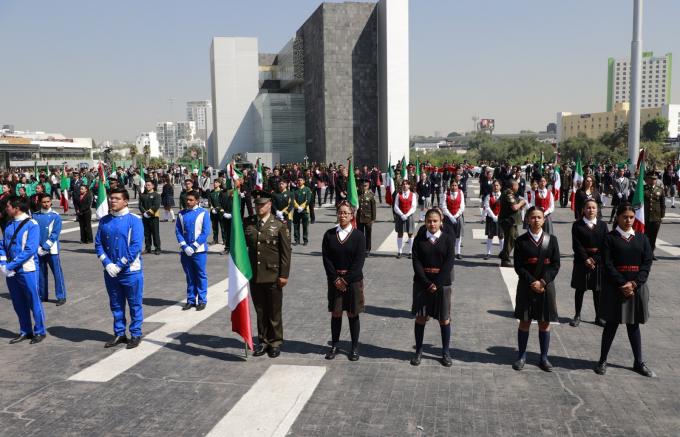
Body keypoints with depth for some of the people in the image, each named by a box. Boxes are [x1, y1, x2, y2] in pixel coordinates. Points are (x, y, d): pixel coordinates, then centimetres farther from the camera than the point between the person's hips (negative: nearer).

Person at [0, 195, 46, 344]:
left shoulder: (32, 224, -11)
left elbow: (30, 250, -18)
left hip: (27, 270, -6)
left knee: (34, 302, 3)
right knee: (18, 303, 14)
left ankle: (40, 332, 15)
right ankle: (25, 331, 26)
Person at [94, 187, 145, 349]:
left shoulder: (134, 220, -9)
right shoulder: (104, 221, 5)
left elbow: (136, 246, -15)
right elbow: (98, 244, 6)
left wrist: (120, 266, -16)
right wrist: (107, 264, -8)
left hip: (131, 271, -5)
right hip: (110, 271, 5)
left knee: (135, 305, 5)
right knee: (116, 305, 15)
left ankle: (136, 335, 18)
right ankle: (119, 334, 28)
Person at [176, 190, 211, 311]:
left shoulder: (203, 213, -3)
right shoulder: (181, 214, 6)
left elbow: (205, 232, -8)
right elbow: (178, 231, 4)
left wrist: (194, 246, -13)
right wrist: (185, 246, -9)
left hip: (199, 250, -3)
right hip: (185, 250, 3)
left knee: (201, 276, 3)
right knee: (189, 276, 10)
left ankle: (202, 300, 10)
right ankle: (191, 300, 18)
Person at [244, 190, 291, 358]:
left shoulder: (279, 225, -5)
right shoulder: (247, 223, 4)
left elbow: (286, 252, -5)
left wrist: (284, 275, -9)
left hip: (273, 276, -3)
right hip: (254, 275, 3)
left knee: (274, 311, 8)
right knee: (260, 311, 13)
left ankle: (275, 342, 21)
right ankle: (263, 341, 25)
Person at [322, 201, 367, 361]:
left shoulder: (358, 236, -4)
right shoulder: (329, 234, 1)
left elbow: (359, 260, -9)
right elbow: (326, 258, -2)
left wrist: (346, 279, -13)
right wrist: (335, 279, -9)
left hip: (353, 280, -2)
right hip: (334, 280, 2)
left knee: (352, 314, 6)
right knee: (335, 313, 8)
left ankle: (355, 347, 18)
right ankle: (334, 345, 21)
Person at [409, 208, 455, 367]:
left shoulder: (448, 238, -2)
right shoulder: (419, 239, 0)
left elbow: (449, 262, -8)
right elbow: (416, 261, -6)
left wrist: (437, 283, -14)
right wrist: (427, 282, -15)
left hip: (442, 283, 0)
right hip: (422, 282, 1)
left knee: (444, 319, 7)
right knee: (420, 317, 5)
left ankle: (445, 352, 20)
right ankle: (418, 351, 18)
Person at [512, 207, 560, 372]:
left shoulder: (551, 239, 2)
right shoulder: (521, 240, -2)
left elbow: (555, 264, -2)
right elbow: (518, 266, -5)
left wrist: (543, 282, -13)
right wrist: (532, 282, -15)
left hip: (546, 286, 1)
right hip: (526, 287, -1)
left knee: (545, 323, 7)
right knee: (524, 321, 6)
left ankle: (544, 358, 19)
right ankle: (522, 356, 18)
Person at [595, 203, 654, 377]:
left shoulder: (642, 238, 6)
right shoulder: (610, 238, -3)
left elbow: (647, 263, -1)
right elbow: (608, 265, -10)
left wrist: (634, 283, -13)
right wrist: (623, 284, -16)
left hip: (637, 287, 3)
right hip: (615, 288, -3)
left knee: (634, 324, 12)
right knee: (611, 324, 4)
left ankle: (639, 362, 23)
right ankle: (602, 361, 15)